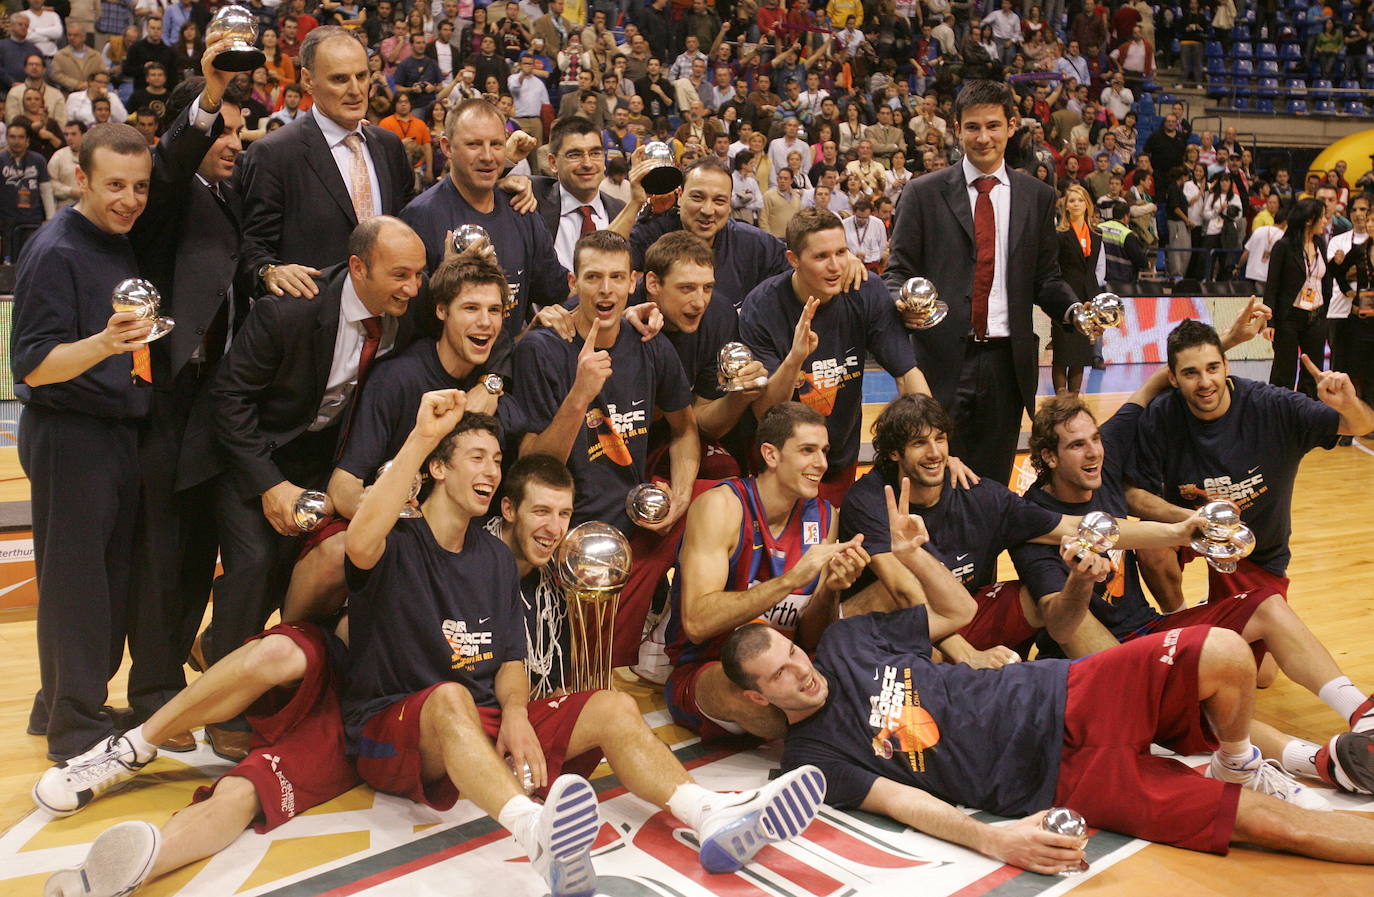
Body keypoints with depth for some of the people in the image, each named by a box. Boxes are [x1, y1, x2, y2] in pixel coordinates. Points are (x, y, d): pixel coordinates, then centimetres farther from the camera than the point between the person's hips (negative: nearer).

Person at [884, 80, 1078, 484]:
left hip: (1006, 360, 3)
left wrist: (1076, 311, -6)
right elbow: (898, 271, 3)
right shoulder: (923, 193, 5)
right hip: (941, 358, -2)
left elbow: (1046, 278, 14)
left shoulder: (1038, 197, 13)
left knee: (993, 478, 8)